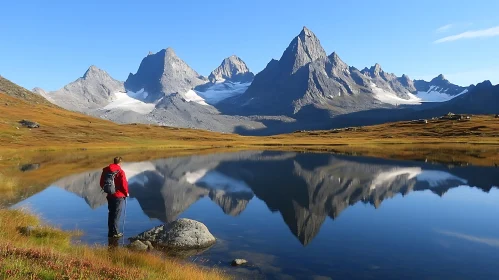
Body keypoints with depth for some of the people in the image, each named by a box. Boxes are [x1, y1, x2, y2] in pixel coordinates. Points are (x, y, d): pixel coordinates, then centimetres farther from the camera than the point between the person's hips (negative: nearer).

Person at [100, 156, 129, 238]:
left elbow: (102, 183, 10)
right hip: (119, 196, -6)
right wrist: (126, 193, 0)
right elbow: (124, 184, -15)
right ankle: (114, 232, 3)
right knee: (116, 214, 0)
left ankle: (110, 232, 20)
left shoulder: (105, 170, 5)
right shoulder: (120, 171, -15)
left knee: (111, 213, 15)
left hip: (110, 195, 6)